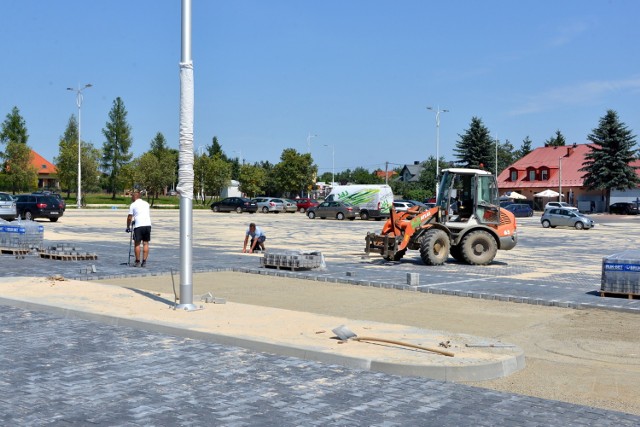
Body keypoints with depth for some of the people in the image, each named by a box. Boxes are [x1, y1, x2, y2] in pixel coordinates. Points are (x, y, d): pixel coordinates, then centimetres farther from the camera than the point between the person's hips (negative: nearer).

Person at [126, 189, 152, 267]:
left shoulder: (133, 205, 3)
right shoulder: (146, 203, 18)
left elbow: (129, 217, 3)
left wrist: (128, 227, 16)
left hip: (139, 226, -4)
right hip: (148, 225, 4)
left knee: (137, 244, 4)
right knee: (146, 243, 7)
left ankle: (138, 262, 5)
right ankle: (144, 262, 4)